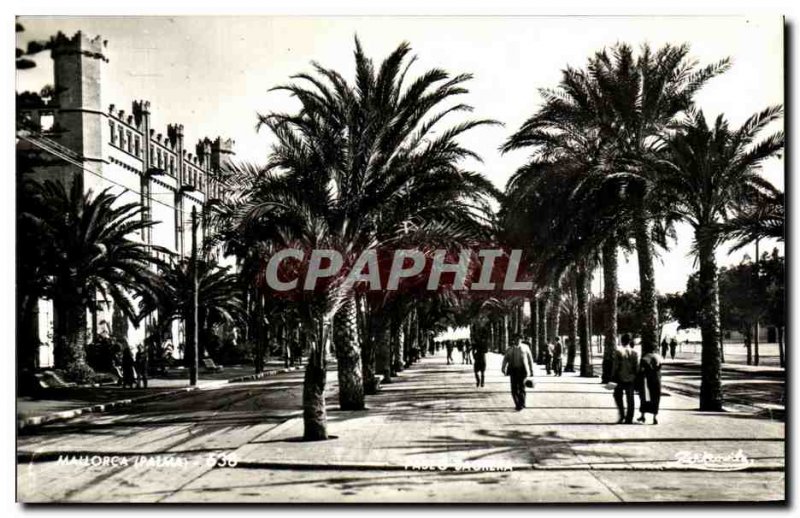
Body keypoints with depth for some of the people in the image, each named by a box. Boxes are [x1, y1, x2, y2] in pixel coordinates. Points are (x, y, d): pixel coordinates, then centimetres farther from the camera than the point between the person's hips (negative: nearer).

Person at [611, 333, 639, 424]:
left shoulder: (618, 351, -10)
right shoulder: (634, 352, 0)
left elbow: (615, 365, -10)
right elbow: (637, 367, 2)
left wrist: (613, 376, 0)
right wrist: (636, 377, 12)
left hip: (621, 379, -3)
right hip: (631, 379, 3)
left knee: (617, 396, 15)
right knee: (630, 399, 10)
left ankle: (622, 415, 2)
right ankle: (629, 419, 11)